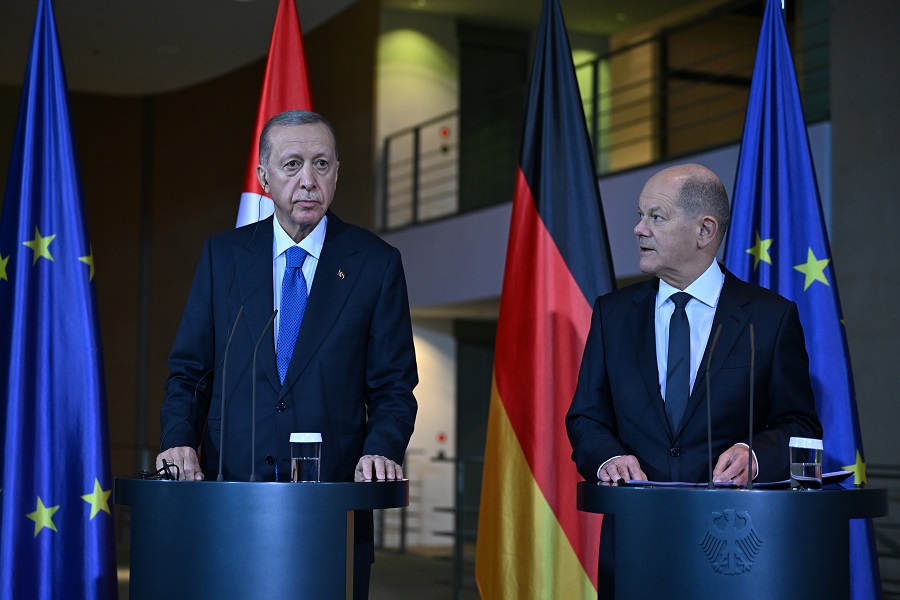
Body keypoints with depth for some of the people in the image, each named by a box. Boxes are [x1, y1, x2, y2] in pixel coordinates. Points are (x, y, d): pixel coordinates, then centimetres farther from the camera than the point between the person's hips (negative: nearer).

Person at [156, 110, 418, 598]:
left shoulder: (376, 263, 3)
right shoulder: (222, 255, 7)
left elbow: (394, 386, 2)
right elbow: (188, 370, 9)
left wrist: (381, 449, -17)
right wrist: (180, 442, -9)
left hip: (335, 495, -1)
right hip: (230, 494, 1)